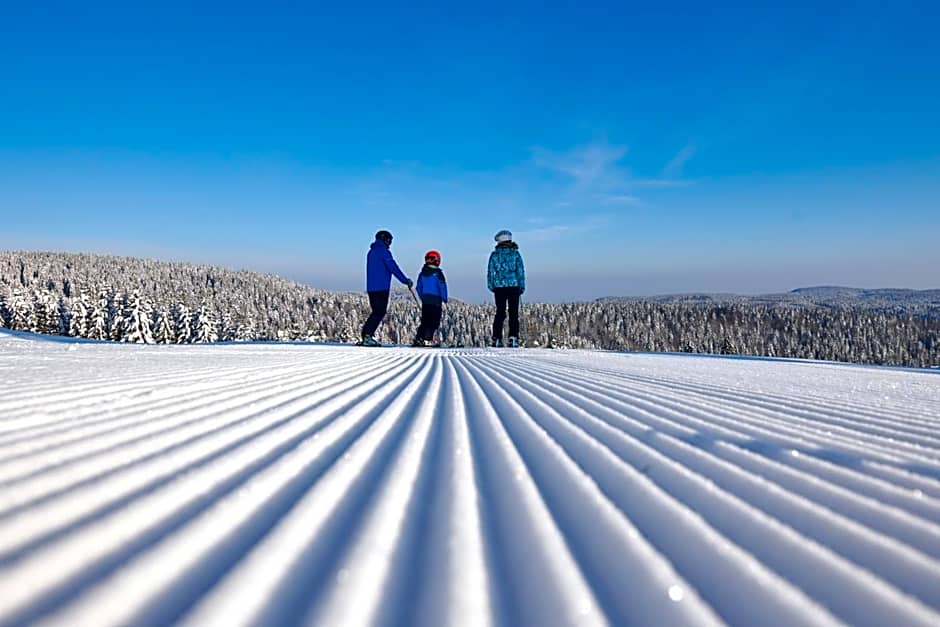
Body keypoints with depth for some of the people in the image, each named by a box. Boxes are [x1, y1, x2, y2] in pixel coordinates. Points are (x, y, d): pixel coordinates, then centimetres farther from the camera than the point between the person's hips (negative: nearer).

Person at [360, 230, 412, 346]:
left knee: (377, 312, 13)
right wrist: (406, 281, -9)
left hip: (371, 287, 9)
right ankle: (367, 336, -13)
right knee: (379, 312, -7)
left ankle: (366, 336, 7)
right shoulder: (383, 251, -9)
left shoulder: (371, 251, 19)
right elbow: (393, 268, -14)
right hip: (381, 288, -9)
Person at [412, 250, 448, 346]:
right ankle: (427, 339, -10)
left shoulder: (422, 273, 9)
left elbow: (418, 288, 14)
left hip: (425, 301, 6)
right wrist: (444, 300, -6)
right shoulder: (438, 273, -9)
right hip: (436, 300, -6)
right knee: (434, 322, -2)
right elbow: (442, 286, -11)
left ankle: (418, 339, 6)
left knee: (425, 321, 13)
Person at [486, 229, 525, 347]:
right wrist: (522, 287, 7)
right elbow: (521, 271, 1)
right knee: (513, 313, 3)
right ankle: (513, 338, -5)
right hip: (514, 286, -1)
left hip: (499, 287, 1)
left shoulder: (494, 254, 2)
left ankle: (497, 339, 7)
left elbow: (490, 272, 4)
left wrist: (491, 286, 13)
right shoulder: (515, 254, 1)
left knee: (500, 313, 9)